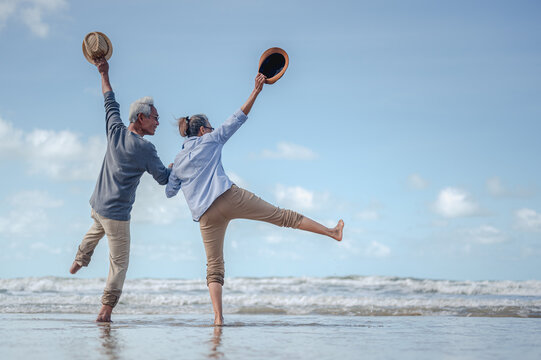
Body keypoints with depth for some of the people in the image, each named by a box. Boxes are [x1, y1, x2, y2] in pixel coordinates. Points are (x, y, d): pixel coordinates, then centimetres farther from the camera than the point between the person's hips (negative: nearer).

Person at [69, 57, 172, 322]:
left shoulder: (116, 131, -1)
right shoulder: (144, 148, -18)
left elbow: (110, 102, 15)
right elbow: (164, 178, -8)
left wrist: (104, 74, 28)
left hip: (97, 204, 7)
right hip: (116, 213, -7)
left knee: (96, 230, 41)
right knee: (119, 262, 2)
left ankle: (79, 261, 59)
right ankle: (106, 309, 1)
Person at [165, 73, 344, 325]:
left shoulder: (178, 161, 18)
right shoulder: (210, 140, 10)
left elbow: (170, 191, 21)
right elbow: (237, 118, 9)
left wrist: (171, 172, 40)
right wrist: (256, 92, 12)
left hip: (206, 215, 3)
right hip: (229, 197, -3)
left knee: (214, 267, 4)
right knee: (280, 215, 1)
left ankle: (218, 317, -9)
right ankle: (332, 232, 2)